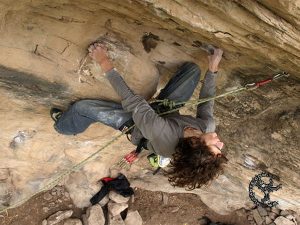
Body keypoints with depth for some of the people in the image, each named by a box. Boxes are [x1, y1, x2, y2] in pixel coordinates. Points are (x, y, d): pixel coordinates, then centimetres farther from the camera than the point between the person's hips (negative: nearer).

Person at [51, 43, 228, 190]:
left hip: (137, 127, -4)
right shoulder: (208, 126, -31)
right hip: (166, 109, 5)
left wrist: (105, 63, -28)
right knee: (193, 68, 0)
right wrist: (212, 70, -1)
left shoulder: (162, 132, -46)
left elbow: (131, 101, -37)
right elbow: (206, 103, -10)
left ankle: (63, 126, 30)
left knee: (82, 107, -9)